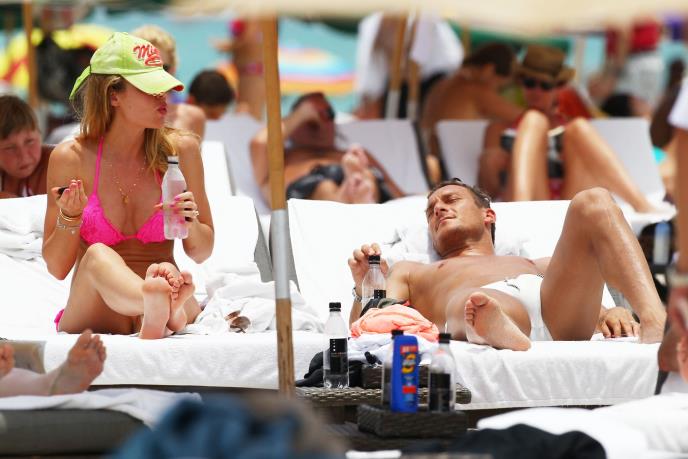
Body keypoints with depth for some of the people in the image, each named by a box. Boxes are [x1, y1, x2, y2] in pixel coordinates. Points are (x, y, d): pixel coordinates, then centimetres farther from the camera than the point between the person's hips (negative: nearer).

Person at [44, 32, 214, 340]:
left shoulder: (181, 149, 4)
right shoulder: (70, 158, -2)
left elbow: (201, 253, 13)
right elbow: (57, 268, 3)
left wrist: (191, 225, -9)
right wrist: (70, 218, -15)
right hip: (91, 321, -2)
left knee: (163, 275, -32)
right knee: (98, 256, -35)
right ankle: (167, 310, -65)